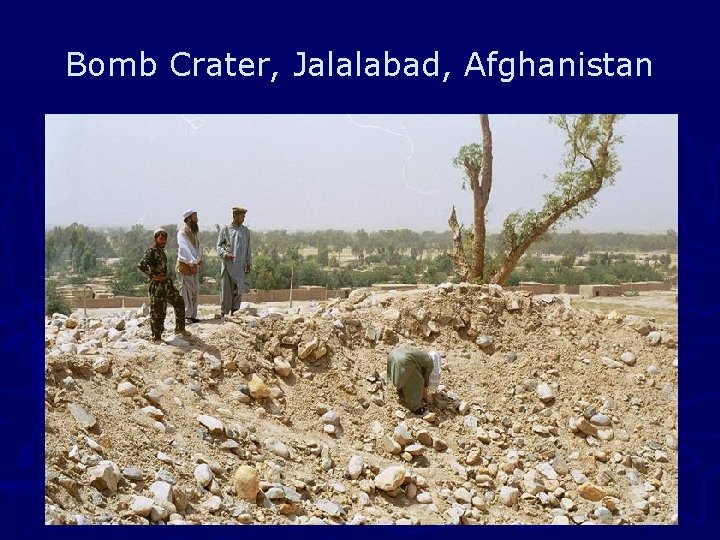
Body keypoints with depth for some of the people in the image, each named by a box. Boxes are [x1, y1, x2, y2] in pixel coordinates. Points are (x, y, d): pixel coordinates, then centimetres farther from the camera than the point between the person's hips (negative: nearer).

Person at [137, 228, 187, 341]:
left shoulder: (161, 251, 13)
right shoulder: (151, 251, -14)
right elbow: (141, 265, -26)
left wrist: (165, 276, 14)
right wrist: (153, 276, -20)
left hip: (167, 282, 9)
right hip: (157, 285, -9)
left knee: (179, 302, 14)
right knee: (158, 311, -4)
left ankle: (180, 328, 25)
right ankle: (156, 336, 6)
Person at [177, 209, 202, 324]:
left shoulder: (194, 232, 15)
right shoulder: (182, 233, -11)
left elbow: (198, 247, 12)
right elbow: (184, 249, -20)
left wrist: (199, 259, -5)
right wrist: (192, 263, -24)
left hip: (194, 265, 8)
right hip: (185, 265, -8)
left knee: (194, 292, 9)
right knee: (186, 292, -6)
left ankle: (193, 315, 14)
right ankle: (187, 315, -4)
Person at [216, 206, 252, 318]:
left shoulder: (246, 231, 13)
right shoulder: (225, 229, 2)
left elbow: (248, 249, 17)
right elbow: (219, 246, 2)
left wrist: (249, 263, 13)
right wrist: (224, 254, -17)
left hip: (240, 265, 3)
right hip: (228, 264, -3)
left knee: (239, 289, -5)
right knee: (226, 289, 0)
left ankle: (233, 312, 5)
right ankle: (223, 313, 9)